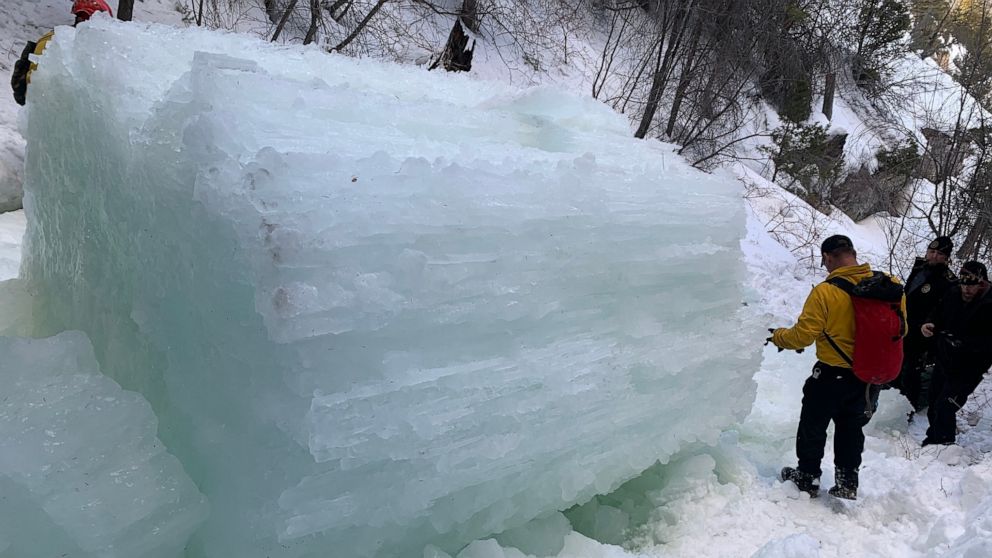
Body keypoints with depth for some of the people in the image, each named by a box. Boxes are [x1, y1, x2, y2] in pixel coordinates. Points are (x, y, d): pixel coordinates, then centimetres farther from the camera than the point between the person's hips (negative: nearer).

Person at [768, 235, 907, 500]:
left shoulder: (825, 291, -23)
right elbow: (900, 330, 3)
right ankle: (847, 482, 29)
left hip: (833, 376, -4)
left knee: (813, 426, 17)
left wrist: (778, 336, 2)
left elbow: (803, 335, -18)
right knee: (852, 429, 23)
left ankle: (807, 478, 29)